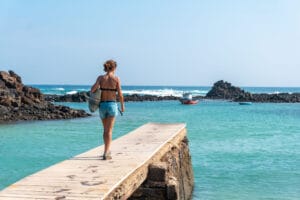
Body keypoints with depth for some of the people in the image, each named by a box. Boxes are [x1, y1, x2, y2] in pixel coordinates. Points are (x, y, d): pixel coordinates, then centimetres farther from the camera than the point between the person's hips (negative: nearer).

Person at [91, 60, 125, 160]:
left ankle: (107, 150, 30)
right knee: (109, 130, 0)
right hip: (112, 104, -2)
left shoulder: (101, 77, -2)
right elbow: (120, 94, -7)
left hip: (102, 105, 3)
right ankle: (106, 153, -5)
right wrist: (122, 105, 6)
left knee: (105, 129, 18)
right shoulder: (116, 79, -6)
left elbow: (93, 89, -13)